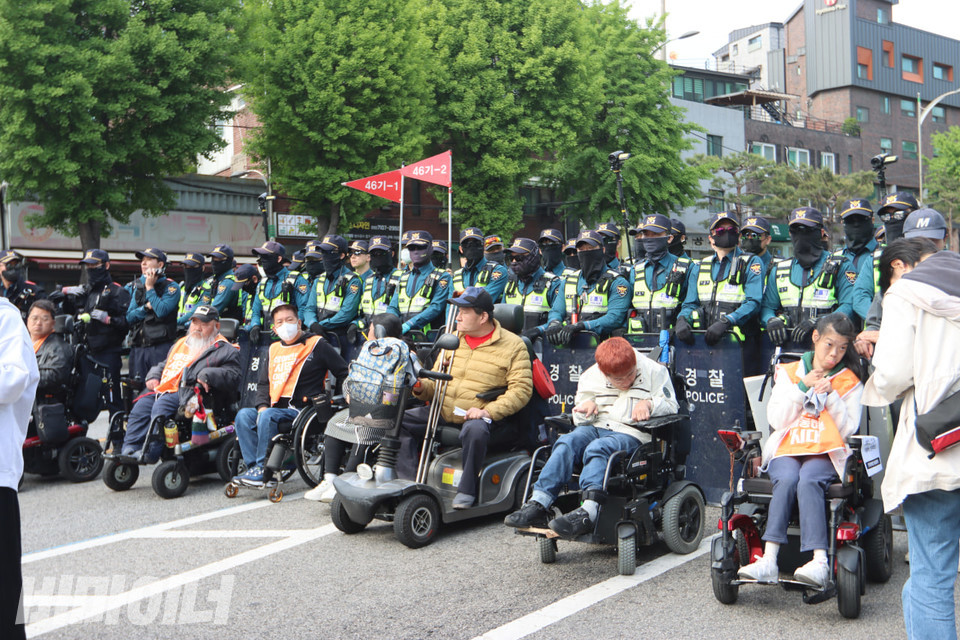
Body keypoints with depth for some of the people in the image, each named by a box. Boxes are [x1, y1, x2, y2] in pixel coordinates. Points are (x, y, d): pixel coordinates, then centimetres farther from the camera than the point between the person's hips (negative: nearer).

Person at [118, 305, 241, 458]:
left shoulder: (226, 351, 10)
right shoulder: (180, 344, 33)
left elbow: (233, 375, -6)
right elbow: (163, 365, 41)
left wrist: (207, 375, -20)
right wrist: (153, 376, 18)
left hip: (188, 393, -7)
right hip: (163, 390, 7)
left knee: (161, 406, -33)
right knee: (141, 406, -20)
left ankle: (150, 454, -37)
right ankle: (130, 448, -23)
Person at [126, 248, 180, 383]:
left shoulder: (171, 287, 2)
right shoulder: (135, 286, 18)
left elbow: (161, 311, -14)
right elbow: (129, 317, 10)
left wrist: (150, 288, -5)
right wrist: (146, 307, -7)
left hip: (160, 347, -5)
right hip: (137, 348, 5)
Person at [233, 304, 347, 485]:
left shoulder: (317, 345, 3)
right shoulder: (274, 349, 21)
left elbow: (345, 375, 1)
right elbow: (263, 383, 20)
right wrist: (262, 405, 1)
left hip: (302, 409, -6)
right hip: (276, 408, 6)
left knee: (268, 416, -31)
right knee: (244, 415, -18)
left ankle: (262, 469, -26)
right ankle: (253, 466, -21)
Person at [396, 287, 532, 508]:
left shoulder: (513, 345, -3)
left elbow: (521, 389, -12)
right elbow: (437, 380, 20)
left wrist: (487, 411, -24)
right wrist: (422, 388, -5)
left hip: (479, 416, -6)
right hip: (442, 413, 6)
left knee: (475, 430, -39)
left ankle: (467, 491, -23)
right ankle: (408, 482, -5)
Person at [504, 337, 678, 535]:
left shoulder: (654, 372, 3)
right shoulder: (590, 377, 11)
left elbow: (671, 405, 4)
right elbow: (579, 416, 20)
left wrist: (648, 403, -16)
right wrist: (586, 407, -5)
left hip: (632, 433, -4)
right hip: (596, 428, 4)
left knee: (597, 448, -35)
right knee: (566, 442, -26)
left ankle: (588, 511, -53)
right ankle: (538, 503, -35)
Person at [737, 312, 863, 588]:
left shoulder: (850, 382, 16)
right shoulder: (789, 372, 18)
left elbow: (847, 429, 4)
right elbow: (776, 420, 6)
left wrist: (830, 394, -6)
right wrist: (802, 387, -2)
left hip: (826, 454, -1)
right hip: (786, 450, 1)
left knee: (808, 481, -35)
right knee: (787, 480, -33)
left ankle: (819, 561, -46)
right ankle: (769, 561, -44)